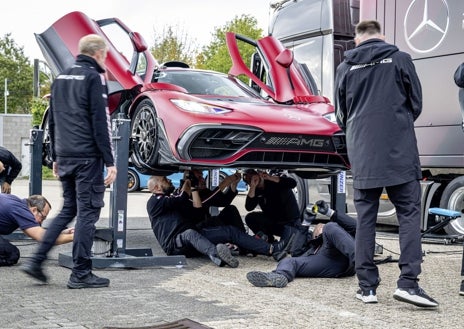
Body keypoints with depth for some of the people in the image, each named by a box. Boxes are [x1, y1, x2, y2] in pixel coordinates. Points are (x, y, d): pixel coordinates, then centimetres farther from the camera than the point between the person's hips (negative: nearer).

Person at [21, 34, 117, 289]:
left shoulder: (61, 79, 16)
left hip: (65, 157, 8)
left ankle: (37, 261, 12)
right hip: (88, 158, -8)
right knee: (87, 213, -2)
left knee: (68, 210, 17)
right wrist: (110, 162, -12)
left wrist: (55, 157, 24)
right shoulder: (94, 78, -8)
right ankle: (80, 274, 2)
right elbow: (100, 124, -13)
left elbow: (53, 122, 19)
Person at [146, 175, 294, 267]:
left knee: (229, 230, -4)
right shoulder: (154, 202, 0)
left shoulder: (172, 199, 27)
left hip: (193, 236, 8)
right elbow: (182, 199, -10)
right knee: (190, 233, -40)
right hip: (175, 244, -8)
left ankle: (272, 249, -15)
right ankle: (215, 255, -73)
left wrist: (193, 186, 13)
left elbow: (197, 207, 16)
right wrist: (186, 185, 9)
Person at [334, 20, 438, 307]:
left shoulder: (345, 67, 8)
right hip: (399, 153, -2)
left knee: (366, 218, 6)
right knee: (409, 214, 2)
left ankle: (367, 286, 6)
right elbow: (416, 103, 9)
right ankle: (408, 282, -10)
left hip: (361, 154, 3)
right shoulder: (400, 59, 3)